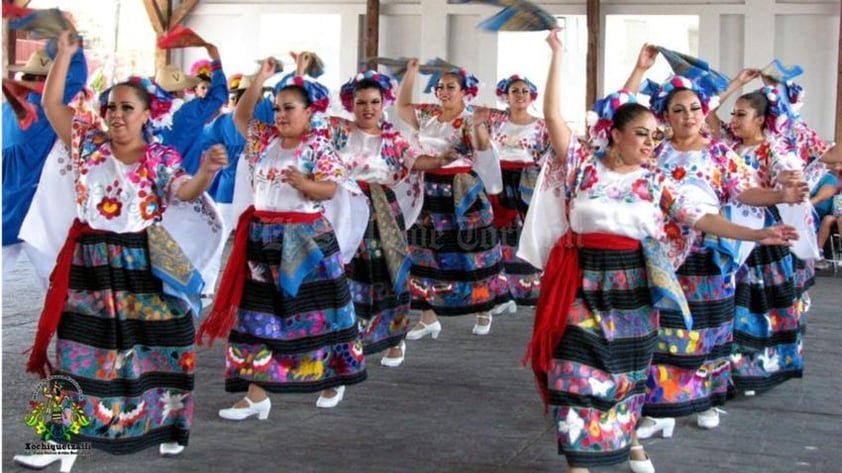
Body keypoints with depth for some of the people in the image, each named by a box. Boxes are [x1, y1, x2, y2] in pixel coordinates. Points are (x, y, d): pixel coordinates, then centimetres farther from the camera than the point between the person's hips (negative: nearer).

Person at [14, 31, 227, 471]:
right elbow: (51, 104, 1)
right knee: (79, 347, 4)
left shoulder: (161, 159, -1)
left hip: (142, 263, -1)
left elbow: (184, 193, -16)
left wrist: (205, 173, -37)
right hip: (90, 260, 2)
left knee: (151, 346, 6)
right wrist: (65, 53, -4)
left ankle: (166, 426, 22)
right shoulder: (89, 144, 4)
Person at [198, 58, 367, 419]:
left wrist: (304, 183, -31)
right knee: (258, 313, 3)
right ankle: (257, 394, 6)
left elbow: (330, 189, -13)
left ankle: (334, 380, 24)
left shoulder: (318, 147, -7)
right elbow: (240, 117, 9)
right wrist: (259, 80, 1)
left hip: (305, 239, -5)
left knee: (313, 311, 4)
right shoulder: (265, 140, 8)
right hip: (263, 237, 5)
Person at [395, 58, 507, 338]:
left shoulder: (470, 122, -8)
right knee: (425, 255, 7)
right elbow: (401, 105, 17)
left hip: (461, 196, -5)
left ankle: (484, 312, 19)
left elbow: (483, 149, -23)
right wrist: (411, 72, 8)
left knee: (470, 256, 2)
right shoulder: (427, 116, 8)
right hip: (428, 193, 5)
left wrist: (481, 127, -42)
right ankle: (429, 318, 16)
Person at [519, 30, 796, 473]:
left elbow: (700, 218, -1)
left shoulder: (654, 183, 3)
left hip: (633, 290, 3)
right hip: (584, 287, -2)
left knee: (627, 373, 16)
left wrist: (756, 234, -11)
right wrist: (557, 55, -9)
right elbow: (552, 116, -9)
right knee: (580, 373, -3)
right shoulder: (583, 165, -3)